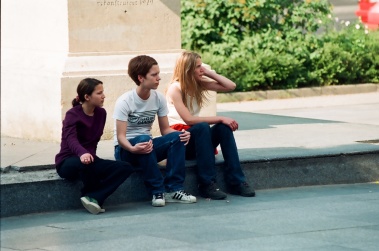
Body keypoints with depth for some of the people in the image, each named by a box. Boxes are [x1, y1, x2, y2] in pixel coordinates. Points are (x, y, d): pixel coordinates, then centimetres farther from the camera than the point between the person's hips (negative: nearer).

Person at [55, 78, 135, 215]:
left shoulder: (101, 113, 7)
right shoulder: (73, 115, -13)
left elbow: (95, 139, 8)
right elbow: (71, 138, -31)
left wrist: (90, 154, -12)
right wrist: (82, 153, -51)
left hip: (89, 157, 6)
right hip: (67, 163, -6)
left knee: (126, 168, -15)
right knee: (86, 163, -42)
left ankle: (93, 197, -25)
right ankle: (95, 197, -16)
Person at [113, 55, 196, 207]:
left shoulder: (159, 98, -1)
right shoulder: (124, 102, -17)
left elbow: (165, 130, 2)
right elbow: (120, 136, -21)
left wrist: (181, 135, -20)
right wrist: (133, 148, -43)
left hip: (148, 145, 5)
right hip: (126, 149, -5)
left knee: (177, 137, -21)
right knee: (144, 139, -38)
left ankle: (174, 190, -24)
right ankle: (157, 191, -30)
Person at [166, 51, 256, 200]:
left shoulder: (199, 84, 7)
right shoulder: (175, 89, -13)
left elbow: (230, 86, 4)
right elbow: (189, 119, -24)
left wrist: (209, 73, -2)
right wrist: (220, 119, -24)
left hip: (197, 139, 6)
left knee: (225, 127, -20)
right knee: (202, 127, -34)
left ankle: (236, 181, -23)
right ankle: (207, 184, -37)